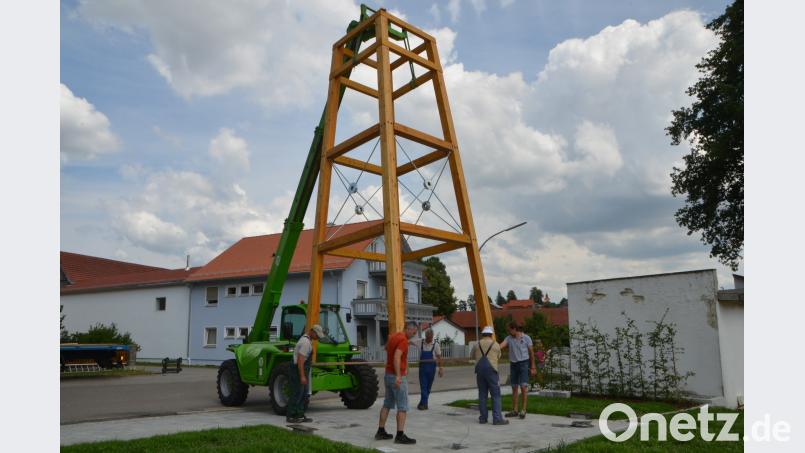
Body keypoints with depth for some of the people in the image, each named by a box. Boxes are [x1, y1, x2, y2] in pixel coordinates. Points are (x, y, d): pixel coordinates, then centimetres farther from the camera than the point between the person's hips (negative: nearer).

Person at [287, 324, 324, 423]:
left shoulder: (306, 339, 13)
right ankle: (290, 416, 5)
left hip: (303, 371, 10)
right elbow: (300, 360, -25)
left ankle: (300, 416, 16)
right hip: (299, 371, -10)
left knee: (303, 394, 12)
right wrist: (302, 376, -26)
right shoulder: (306, 342, -20)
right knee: (296, 394, -3)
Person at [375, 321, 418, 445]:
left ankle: (381, 432, 19)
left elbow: (386, 348, 33)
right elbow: (397, 357, -31)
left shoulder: (393, 337, 11)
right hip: (397, 377, -9)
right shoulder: (403, 340, -18)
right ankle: (400, 435, -6)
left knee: (387, 404, 15)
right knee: (403, 407, -5)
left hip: (388, 375, 9)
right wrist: (398, 376, -38)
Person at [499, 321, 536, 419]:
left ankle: (523, 410, -8)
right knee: (514, 388, 7)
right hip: (513, 364, 4)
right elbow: (500, 346, -14)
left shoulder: (526, 338, -6)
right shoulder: (509, 338, 2)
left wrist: (533, 367, 0)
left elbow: (531, 352, 0)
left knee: (523, 387, -12)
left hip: (524, 364, -4)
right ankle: (514, 410, 14)